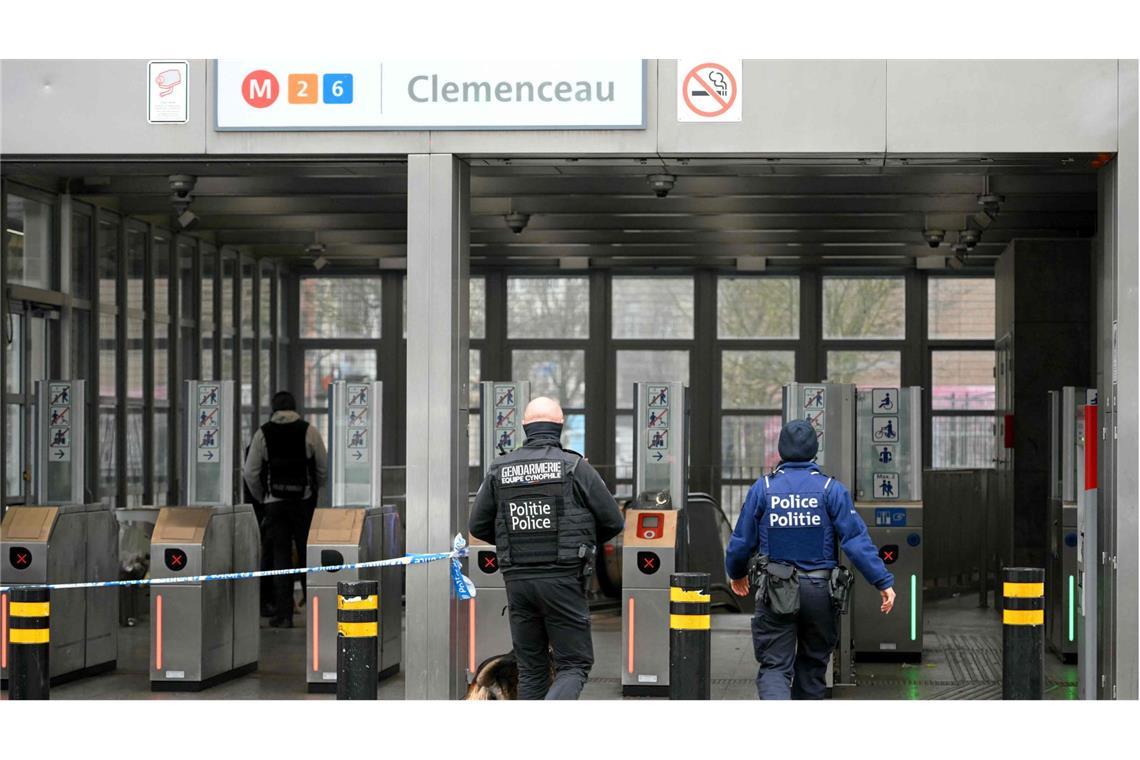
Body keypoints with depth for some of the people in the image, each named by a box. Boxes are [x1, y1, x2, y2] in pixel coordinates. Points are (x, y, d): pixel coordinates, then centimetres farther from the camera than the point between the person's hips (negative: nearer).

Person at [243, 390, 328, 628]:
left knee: (280, 557, 3)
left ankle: (283, 614, -1)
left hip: (275, 502, 0)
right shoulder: (309, 431, 0)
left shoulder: (262, 434, 1)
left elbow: (250, 474, 1)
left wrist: (261, 498, 15)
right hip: (304, 500, 0)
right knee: (308, 555, 7)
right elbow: (324, 468, 2)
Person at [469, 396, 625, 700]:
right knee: (574, 665, 3)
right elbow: (614, 522, 1)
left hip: (517, 581, 3)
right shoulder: (575, 467, -5)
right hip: (563, 581, -3)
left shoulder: (499, 469, 3)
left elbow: (478, 526, 10)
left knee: (531, 669, 13)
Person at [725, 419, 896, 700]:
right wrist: (883, 581, -7)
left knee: (774, 667, -1)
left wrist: (737, 574, 25)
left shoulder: (763, 488, 0)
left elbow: (741, 542, 6)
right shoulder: (830, 489, -3)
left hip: (776, 594, -1)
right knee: (812, 666, 17)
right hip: (820, 592, 1)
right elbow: (857, 540, -10)